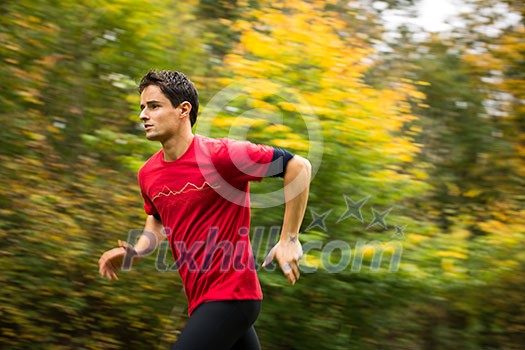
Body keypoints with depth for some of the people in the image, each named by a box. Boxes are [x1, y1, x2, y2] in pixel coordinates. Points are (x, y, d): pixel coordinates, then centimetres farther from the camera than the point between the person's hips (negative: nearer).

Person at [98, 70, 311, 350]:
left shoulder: (220, 154, -17)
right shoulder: (147, 174, 5)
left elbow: (298, 166, -14)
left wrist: (289, 240, -15)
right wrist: (135, 252, 6)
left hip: (230, 295, -8)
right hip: (200, 299, 8)